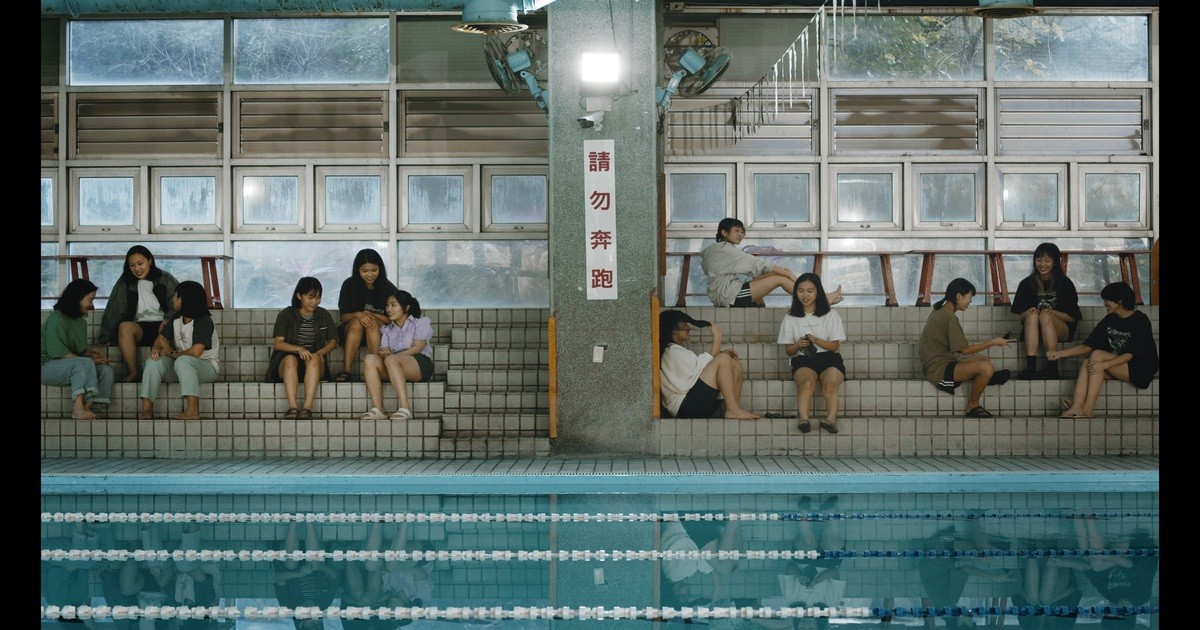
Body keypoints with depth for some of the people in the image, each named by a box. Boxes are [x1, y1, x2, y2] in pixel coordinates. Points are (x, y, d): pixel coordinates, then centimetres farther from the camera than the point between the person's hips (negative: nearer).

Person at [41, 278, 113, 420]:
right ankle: (79, 408, -41)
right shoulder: (56, 318, -11)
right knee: (85, 363, -34)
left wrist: (91, 352, -3)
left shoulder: (81, 321, 16)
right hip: (47, 366, -8)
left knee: (106, 369, -14)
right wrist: (90, 359, -19)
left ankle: (96, 409, -29)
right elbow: (58, 352, -19)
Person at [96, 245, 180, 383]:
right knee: (124, 326, -33)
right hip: (139, 328, 2)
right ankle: (133, 373, -31)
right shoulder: (125, 283, 10)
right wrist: (105, 338, -2)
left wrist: (168, 319, -23)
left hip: (160, 325, -2)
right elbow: (112, 311, 6)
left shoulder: (165, 280, 6)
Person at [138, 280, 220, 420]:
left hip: (207, 367, -7)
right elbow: (162, 338, 13)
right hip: (184, 366, 7)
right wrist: (156, 349, -11)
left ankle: (192, 410, -45)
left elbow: (195, 352, -28)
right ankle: (146, 409, -23)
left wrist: (172, 354, -12)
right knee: (153, 362, -15)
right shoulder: (176, 319, 7)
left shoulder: (204, 321, -18)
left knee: (183, 361, -38)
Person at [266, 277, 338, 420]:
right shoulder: (286, 315, 4)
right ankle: (292, 407, -49)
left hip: (315, 366, 1)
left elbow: (332, 342, 11)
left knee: (313, 358, -34)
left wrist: (319, 353, -11)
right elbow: (278, 343, -5)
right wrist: (299, 349, -24)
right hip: (286, 365, -1)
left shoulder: (324, 315, 12)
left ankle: (307, 407, -47)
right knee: (290, 359, -36)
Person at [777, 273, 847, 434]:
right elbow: (788, 351, 13)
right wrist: (798, 345, -11)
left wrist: (816, 340, -13)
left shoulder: (830, 315, 12)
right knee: (807, 382, -36)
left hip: (829, 359, 0)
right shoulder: (790, 318, 14)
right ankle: (803, 419, -57)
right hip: (803, 361, 0)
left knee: (830, 384, -34)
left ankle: (831, 419, -56)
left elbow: (835, 346, 6)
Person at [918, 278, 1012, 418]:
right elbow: (965, 350, -17)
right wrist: (993, 342, -9)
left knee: (983, 358, 21)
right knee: (986, 367, -25)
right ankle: (972, 406, -7)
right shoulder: (949, 317, -18)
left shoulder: (939, 312, 13)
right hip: (939, 371, -11)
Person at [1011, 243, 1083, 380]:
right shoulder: (1027, 283, 7)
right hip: (1033, 331, 2)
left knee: (1045, 316, -32)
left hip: (1061, 331, -2)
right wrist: (1028, 313, -18)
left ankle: (1052, 368, -42)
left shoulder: (1065, 283, 2)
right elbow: (1019, 315, 6)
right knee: (1032, 314, -30)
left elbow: (1073, 317, -1)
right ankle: (1030, 367, -46)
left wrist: (1052, 312, -19)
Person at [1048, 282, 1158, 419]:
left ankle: (1088, 408, -31)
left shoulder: (1140, 320, -11)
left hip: (1142, 369, -6)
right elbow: (1087, 346, 6)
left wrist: (1104, 364, -32)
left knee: (1097, 355, -26)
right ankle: (1076, 408, -41)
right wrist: (1060, 353, -6)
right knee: (1087, 363, -22)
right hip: (1116, 366, 6)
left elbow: (1131, 354, -20)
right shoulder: (1109, 320, 9)